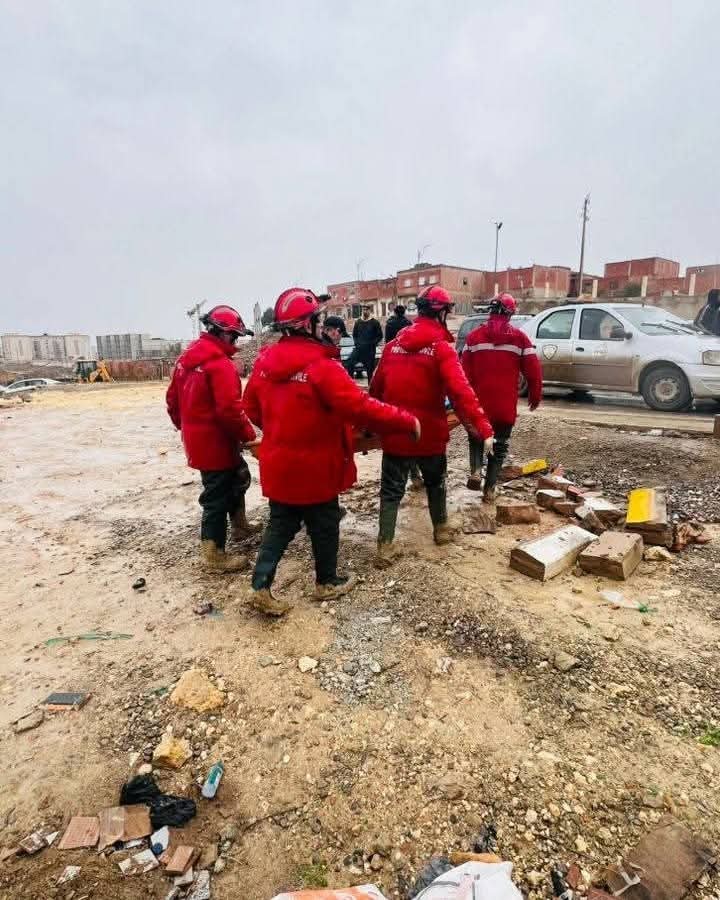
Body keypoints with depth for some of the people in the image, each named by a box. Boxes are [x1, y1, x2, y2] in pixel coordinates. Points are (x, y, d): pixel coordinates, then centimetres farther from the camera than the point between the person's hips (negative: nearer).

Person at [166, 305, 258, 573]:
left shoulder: (186, 358, 9)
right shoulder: (220, 363, -20)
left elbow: (173, 400, 16)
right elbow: (229, 409, -26)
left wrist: (186, 427, 26)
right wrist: (248, 435, -14)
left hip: (196, 439, 10)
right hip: (216, 442, -9)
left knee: (238, 476, 26)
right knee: (218, 496, 1)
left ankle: (239, 525, 40)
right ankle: (214, 555, 12)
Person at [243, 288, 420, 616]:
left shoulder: (265, 361, 0)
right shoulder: (320, 366, -22)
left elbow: (252, 408, 11)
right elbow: (360, 408, -26)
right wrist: (406, 422, -17)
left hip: (278, 464, 6)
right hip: (314, 468, -6)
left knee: (280, 525, 18)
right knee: (324, 526, 14)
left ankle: (261, 586, 18)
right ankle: (327, 582, 32)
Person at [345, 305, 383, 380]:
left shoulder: (375, 322, 0)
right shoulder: (358, 322, 10)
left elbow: (380, 336, 0)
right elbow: (354, 334, 20)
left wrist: (373, 344, -10)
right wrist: (356, 342, 3)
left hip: (370, 350, -3)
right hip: (358, 348, 3)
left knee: (370, 368, 2)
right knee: (349, 364, -12)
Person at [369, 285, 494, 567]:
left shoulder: (394, 344, 5)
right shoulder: (441, 347, -11)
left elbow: (376, 387, 10)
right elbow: (461, 392, -21)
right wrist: (483, 428, -21)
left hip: (394, 432, 3)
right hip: (430, 433, -3)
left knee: (391, 490, 8)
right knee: (435, 482, 21)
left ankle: (385, 547, 6)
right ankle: (441, 529, 38)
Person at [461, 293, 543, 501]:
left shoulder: (474, 335, 0)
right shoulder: (519, 337, -2)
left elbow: (465, 371, 0)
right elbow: (533, 371, -1)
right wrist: (535, 396, 14)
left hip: (479, 402, 1)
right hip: (506, 405, -1)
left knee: (477, 438, 21)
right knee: (499, 445, 12)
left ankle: (476, 471, -2)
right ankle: (490, 488, 13)